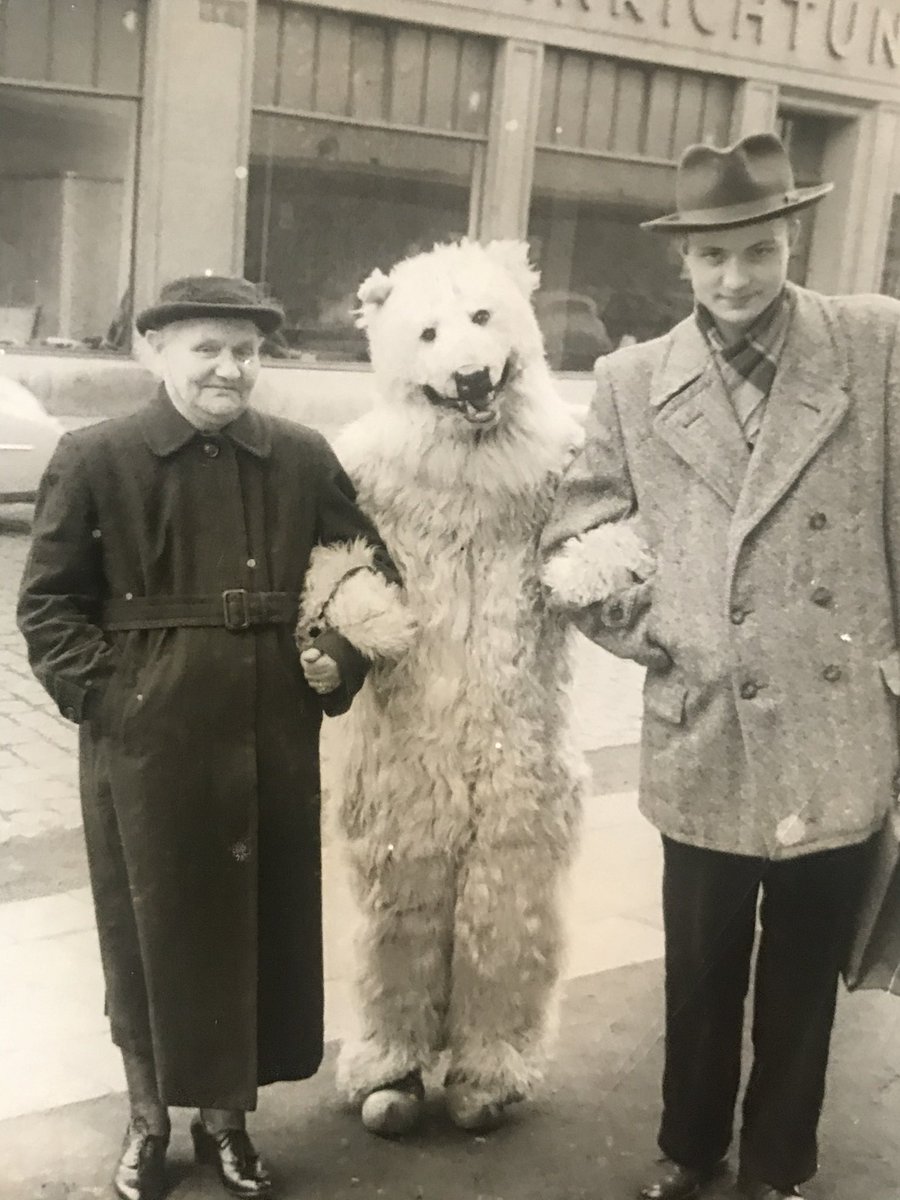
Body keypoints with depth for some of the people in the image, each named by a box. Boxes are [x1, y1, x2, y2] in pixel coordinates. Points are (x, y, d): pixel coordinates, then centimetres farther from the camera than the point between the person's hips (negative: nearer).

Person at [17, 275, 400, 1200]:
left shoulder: (302, 458, 2)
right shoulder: (96, 458, -5)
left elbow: (373, 571, 11)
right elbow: (46, 601, -1)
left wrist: (342, 657, -3)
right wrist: (99, 689, -11)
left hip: (272, 739, 3)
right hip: (144, 741, -2)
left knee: (262, 925, 12)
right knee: (151, 928, 12)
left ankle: (227, 1117, 34)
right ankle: (148, 1121, 33)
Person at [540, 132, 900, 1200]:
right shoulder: (632, 382, 1)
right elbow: (572, 540, 7)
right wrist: (647, 633, -2)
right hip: (702, 741, 1)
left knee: (802, 982, 17)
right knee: (699, 979, 18)